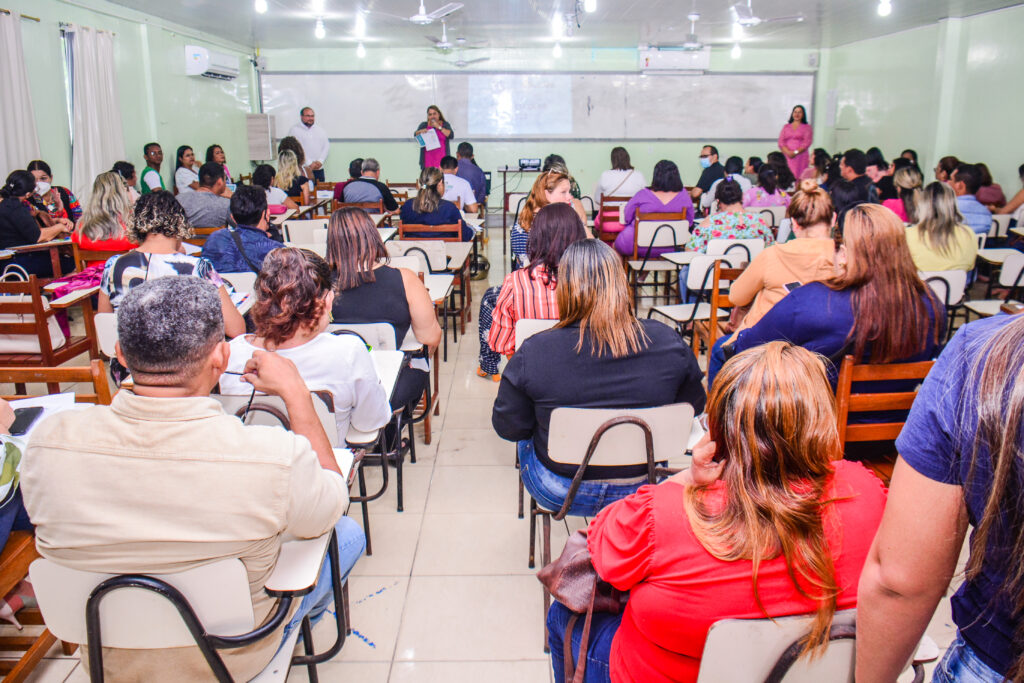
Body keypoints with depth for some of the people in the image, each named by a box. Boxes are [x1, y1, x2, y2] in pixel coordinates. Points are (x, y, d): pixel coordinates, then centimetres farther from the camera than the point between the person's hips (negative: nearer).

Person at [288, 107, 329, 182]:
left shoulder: (321, 130, 17)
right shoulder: (294, 130, 2)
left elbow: (326, 146, 11)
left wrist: (320, 161, -6)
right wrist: (309, 164, -13)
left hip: (319, 170, 4)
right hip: (302, 170, -4)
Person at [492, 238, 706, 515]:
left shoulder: (533, 352, -24)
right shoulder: (669, 342, -17)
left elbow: (508, 428, -11)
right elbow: (695, 407, -1)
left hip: (558, 494, -2)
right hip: (640, 490, 3)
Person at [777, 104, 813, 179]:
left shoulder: (807, 127, 9)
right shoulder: (786, 127, 17)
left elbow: (807, 143, -2)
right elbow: (781, 142, 6)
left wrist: (795, 152, -15)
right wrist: (788, 152, -11)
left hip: (801, 157, -2)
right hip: (786, 157, 2)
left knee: (798, 178, -10)